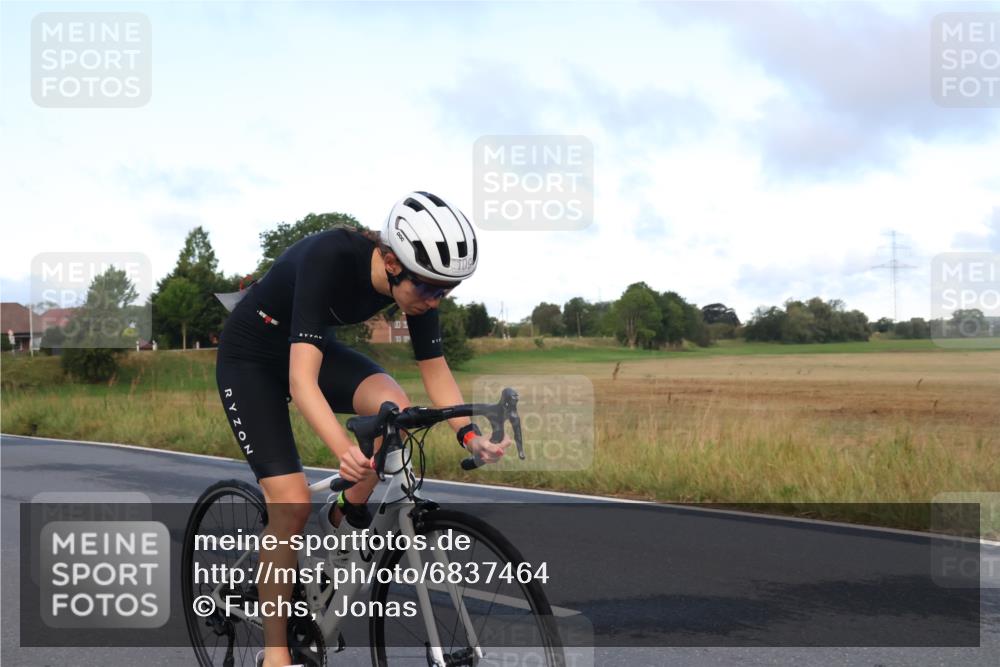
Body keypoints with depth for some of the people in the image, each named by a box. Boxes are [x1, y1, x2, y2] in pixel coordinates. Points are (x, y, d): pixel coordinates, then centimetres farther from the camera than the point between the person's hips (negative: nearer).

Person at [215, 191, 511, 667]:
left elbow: (435, 369, -9)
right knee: (292, 502, -15)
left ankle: (343, 518, 0)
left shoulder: (416, 278, -19)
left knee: (396, 409, -24)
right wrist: (344, 449, -59)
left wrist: (469, 434, -24)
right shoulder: (330, 259, -38)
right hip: (251, 358, -5)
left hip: (314, 345, 5)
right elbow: (302, 380, -44)